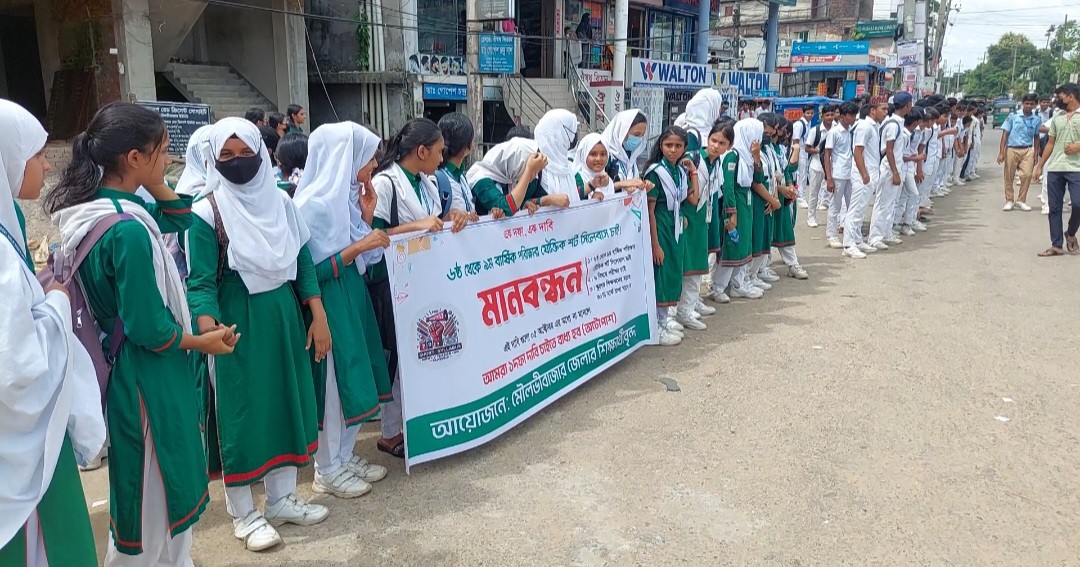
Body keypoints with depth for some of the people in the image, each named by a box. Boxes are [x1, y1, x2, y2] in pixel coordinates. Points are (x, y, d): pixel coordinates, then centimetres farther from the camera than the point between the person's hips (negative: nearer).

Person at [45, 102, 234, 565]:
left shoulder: (93, 207, 1)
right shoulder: (128, 230, -27)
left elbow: (178, 217, 12)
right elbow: (149, 329, -24)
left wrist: (154, 183, -5)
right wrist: (203, 342, -8)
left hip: (124, 366, 10)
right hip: (146, 374, -10)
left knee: (165, 485, 25)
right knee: (156, 494, 10)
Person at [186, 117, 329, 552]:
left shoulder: (280, 201, 3)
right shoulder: (206, 213, -11)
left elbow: (303, 261, 7)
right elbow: (201, 282, -14)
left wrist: (318, 316, 3)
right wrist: (209, 332, -31)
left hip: (284, 318, 5)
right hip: (238, 325, -5)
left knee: (287, 403, 12)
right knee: (242, 413, 4)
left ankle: (282, 499, 30)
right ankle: (243, 513, 21)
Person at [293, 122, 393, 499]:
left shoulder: (345, 196, 8)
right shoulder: (314, 205, -19)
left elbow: (359, 258, 10)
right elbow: (312, 270, -21)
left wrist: (366, 218, 0)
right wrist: (359, 246, -20)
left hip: (352, 298, 9)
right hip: (328, 305, -9)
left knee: (354, 380, 15)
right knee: (332, 385, 2)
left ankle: (345, 458, 30)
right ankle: (327, 470, 18)